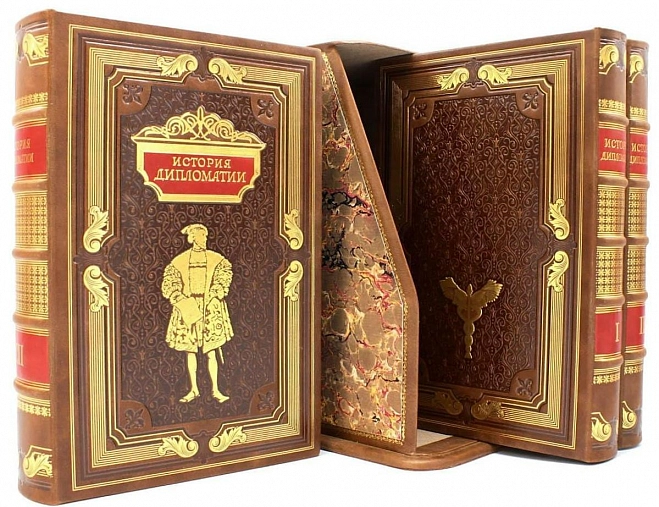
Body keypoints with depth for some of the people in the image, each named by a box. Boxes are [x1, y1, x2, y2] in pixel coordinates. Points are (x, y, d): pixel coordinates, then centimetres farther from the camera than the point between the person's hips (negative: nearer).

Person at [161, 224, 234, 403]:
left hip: (210, 308, -1)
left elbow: (224, 276, -5)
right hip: (187, 308, 1)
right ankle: (194, 389, 18)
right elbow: (170, 282, -1)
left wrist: (212, 297, -13)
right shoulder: (180, 260, 3)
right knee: (190, 350, 7)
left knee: (211, 351, -2)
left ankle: (215, 390, 5)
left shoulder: (215, 259, 3)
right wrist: (182, 300, -12)